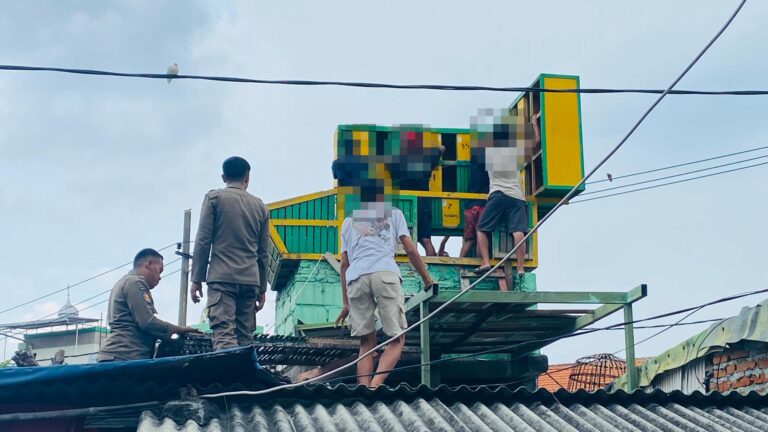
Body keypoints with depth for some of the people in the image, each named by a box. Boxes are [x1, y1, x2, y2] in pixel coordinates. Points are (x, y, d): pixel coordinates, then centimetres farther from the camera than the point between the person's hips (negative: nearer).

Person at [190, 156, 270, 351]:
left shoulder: (214, 198, 5)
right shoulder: (260, 206, 16)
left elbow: (203, 241, -2)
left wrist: (197, 279, 1)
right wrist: (262, 289, 21)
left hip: (222, 278, -4)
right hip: (250, 280, 4)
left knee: (224, 334, -14)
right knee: (245, 338, 5)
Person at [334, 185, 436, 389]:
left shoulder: (348, 221, 32)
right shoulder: (394, 214, 26)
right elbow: (411, 251, 16)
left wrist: (345, 303, 26)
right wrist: (427, 280, 26)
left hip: (356, 278, 3)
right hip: (385, 274, -3)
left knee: (367, 343, 9)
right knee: (396, 340, 0)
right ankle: (375, 386, -22)